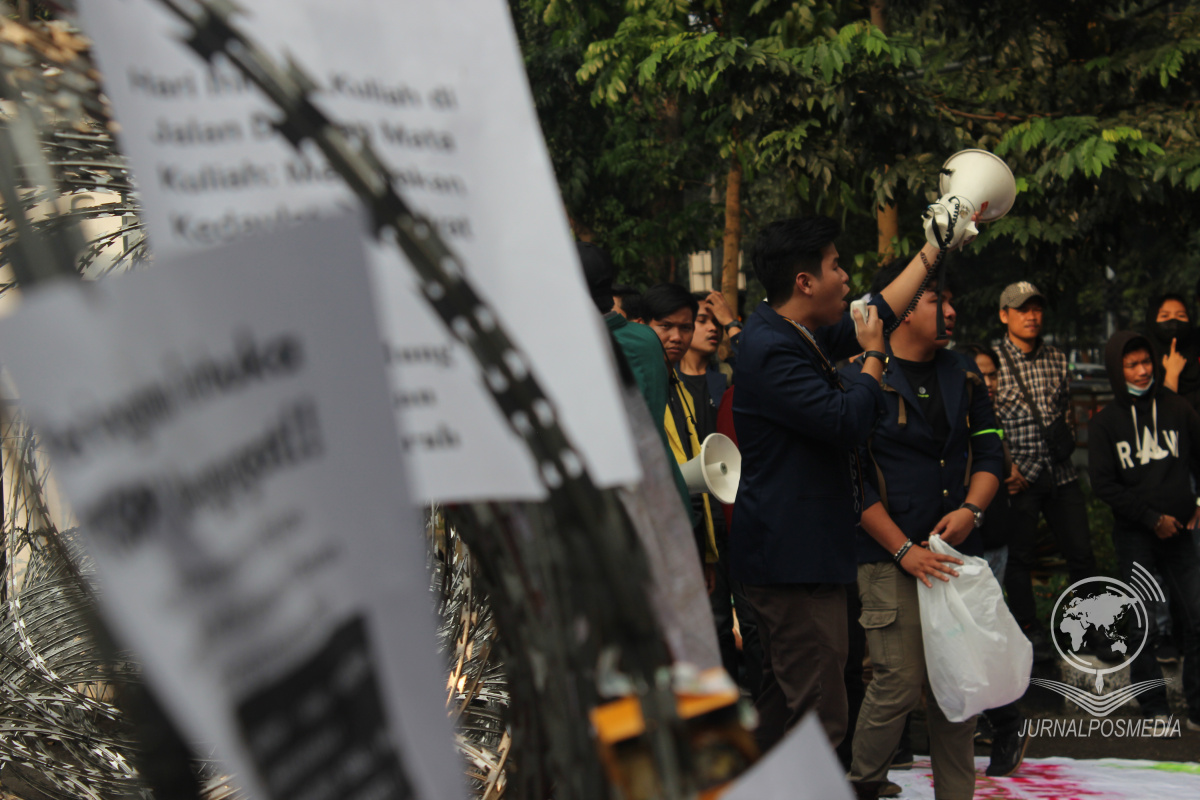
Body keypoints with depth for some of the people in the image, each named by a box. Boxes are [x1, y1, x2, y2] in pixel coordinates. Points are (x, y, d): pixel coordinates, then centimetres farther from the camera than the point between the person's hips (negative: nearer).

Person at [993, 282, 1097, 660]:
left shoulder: (1057, 359, 9)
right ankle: (1030, 631, 17)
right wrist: (1008, 466, -11)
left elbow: (1065, 417, 11)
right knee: (1019, 555, 4)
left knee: (1082, 553, 5)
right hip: (1017, 475, -4)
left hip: (1059, 473, 4)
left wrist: (1032, 469, 1)